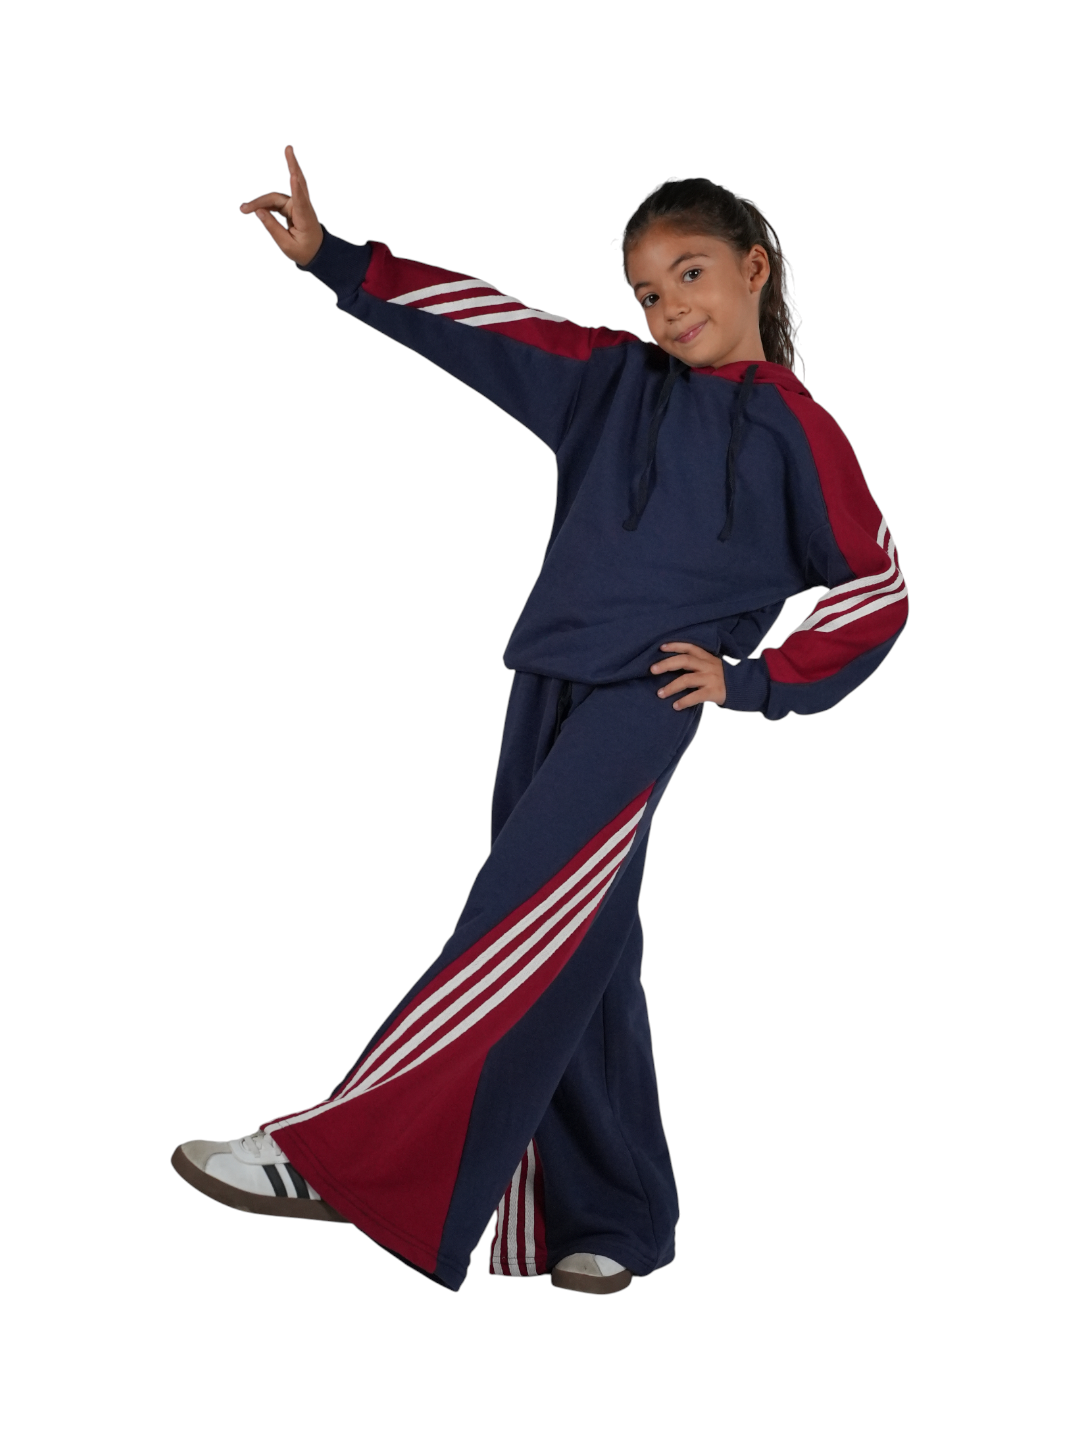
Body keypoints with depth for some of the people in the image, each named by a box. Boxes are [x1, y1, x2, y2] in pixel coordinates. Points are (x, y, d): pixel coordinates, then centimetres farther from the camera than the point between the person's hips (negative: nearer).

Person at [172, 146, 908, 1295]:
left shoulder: (791, 426, 2)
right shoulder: (611, 379, 15)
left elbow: (877, 589, 3)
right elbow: (482, 321, 10)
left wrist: (757, 682, -3)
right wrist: (332, 259, 3)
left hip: (642, 704, -6)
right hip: (545, 689, 6)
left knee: (520, 932, -17)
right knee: (576, 958, 7)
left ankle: (337, 1156, -20)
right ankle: (610, 1224, 15)